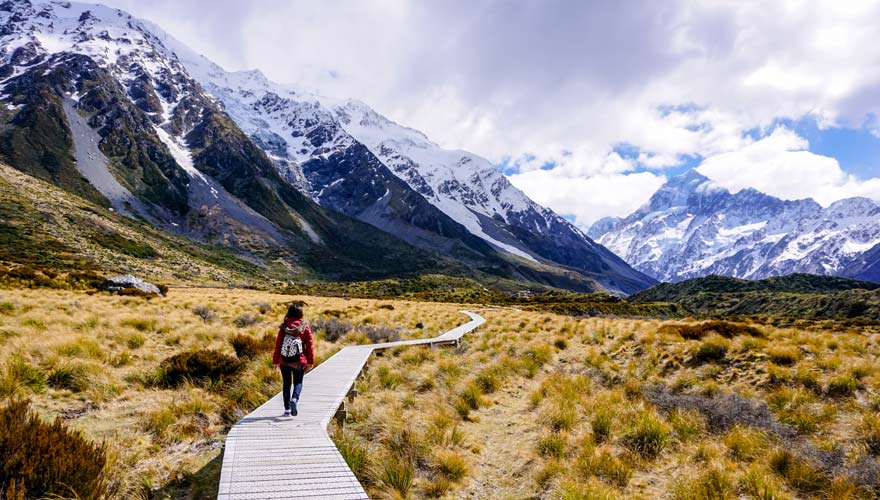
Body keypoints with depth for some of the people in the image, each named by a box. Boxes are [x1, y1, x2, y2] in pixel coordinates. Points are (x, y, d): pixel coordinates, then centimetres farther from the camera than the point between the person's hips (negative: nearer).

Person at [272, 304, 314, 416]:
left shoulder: (283, 327, -4)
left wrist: (276, 361, 8)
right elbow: (309, 345, -2)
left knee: (286, 384, 12)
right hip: (299, 361, -1)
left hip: (284, 361, 1)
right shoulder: (305, 327, -5)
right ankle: (294, 399, -19)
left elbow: (278, 345, 0)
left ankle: (287, 409, 13)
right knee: (298, 383, 10)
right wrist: (310, 361, 6)